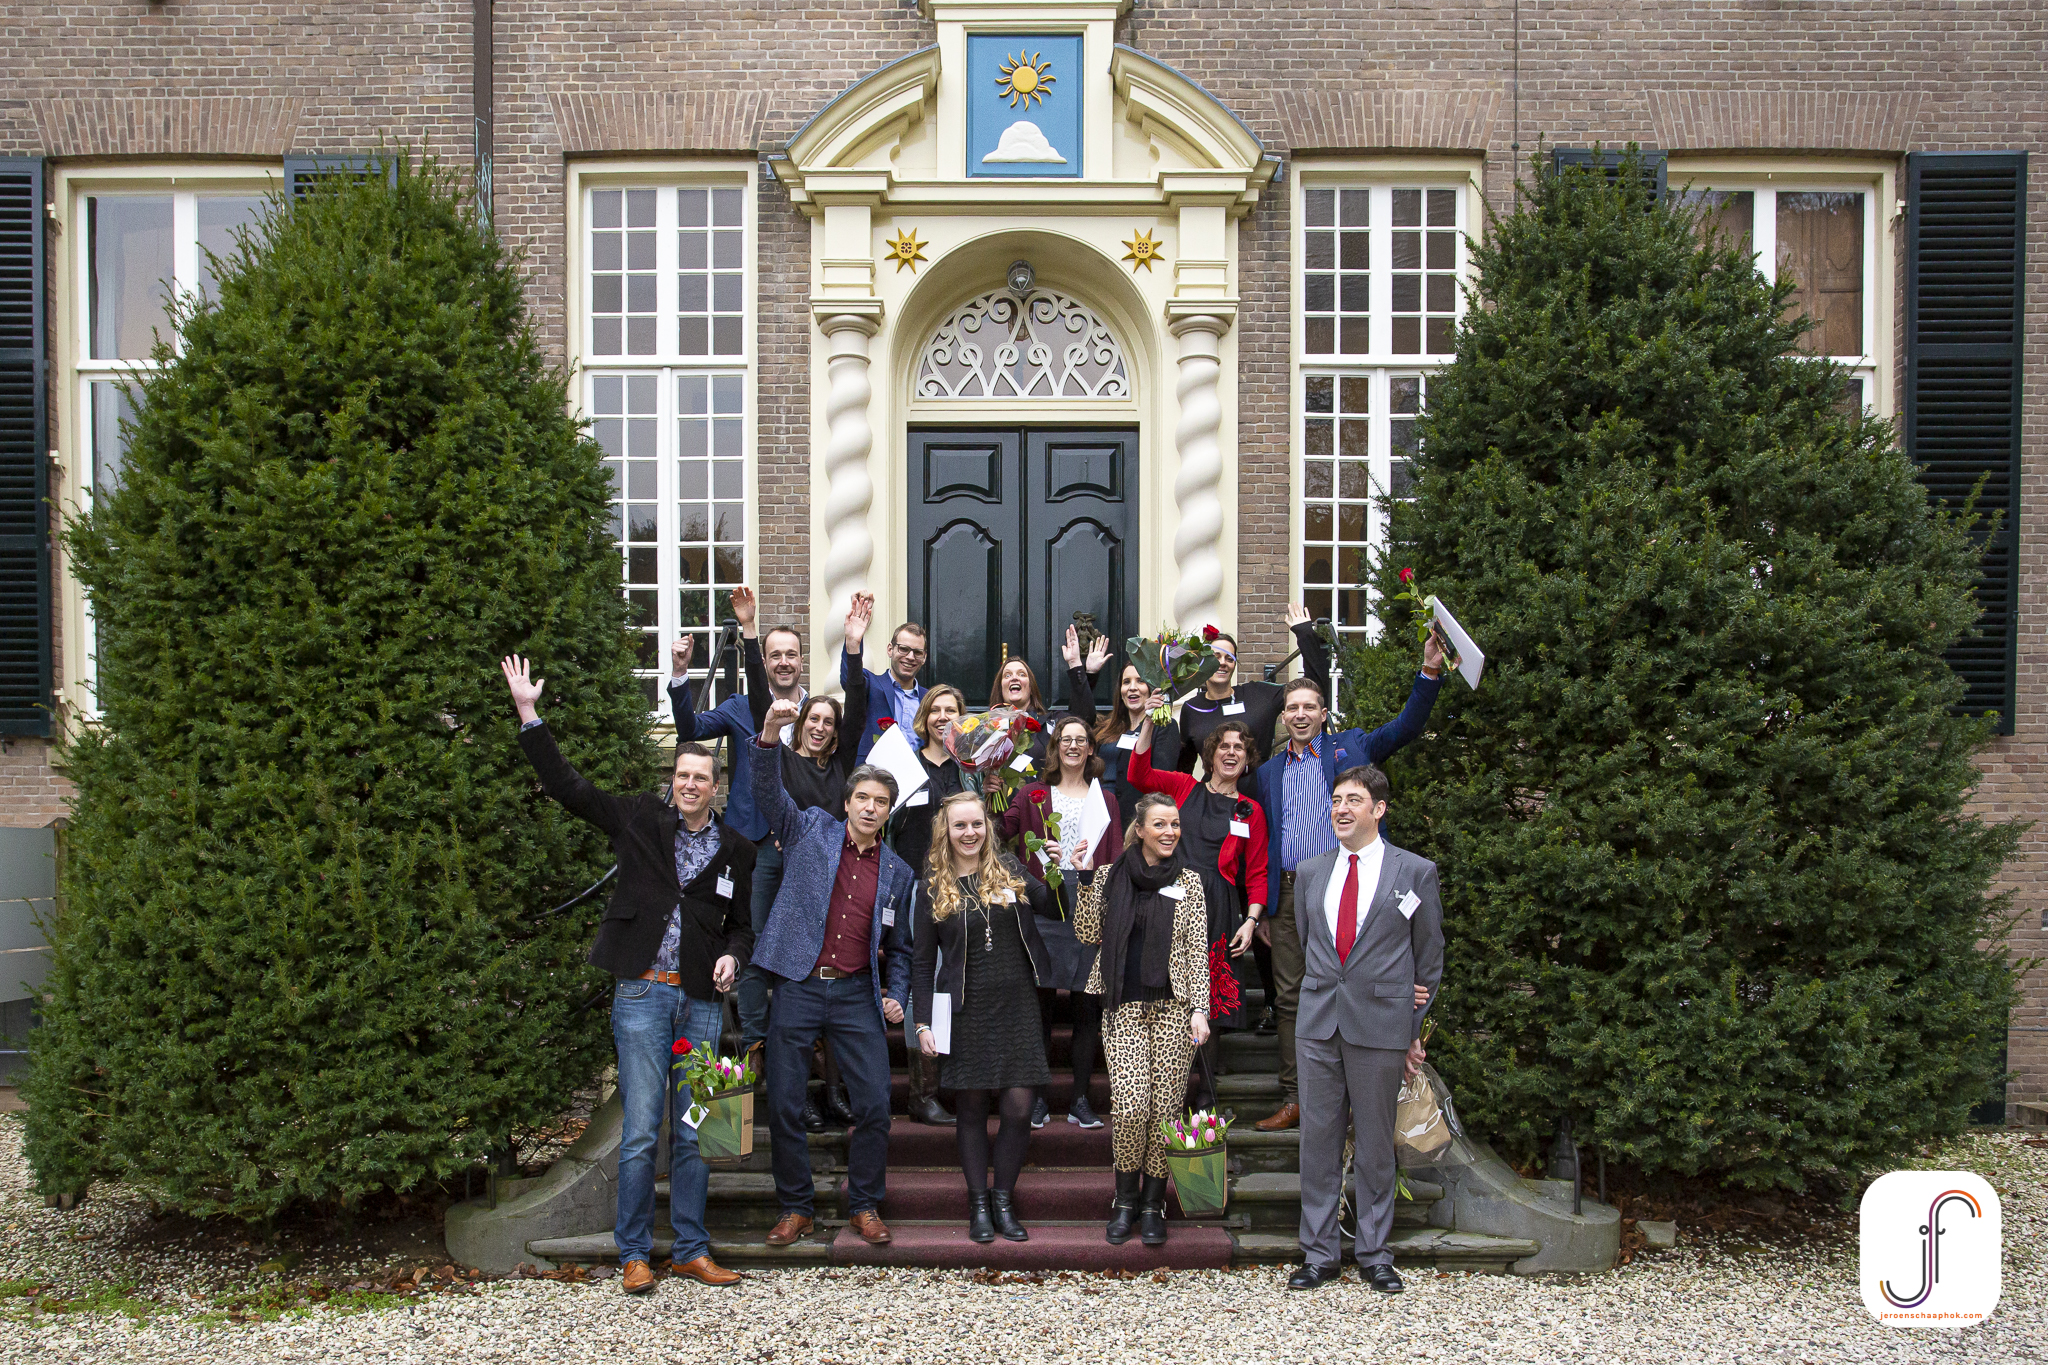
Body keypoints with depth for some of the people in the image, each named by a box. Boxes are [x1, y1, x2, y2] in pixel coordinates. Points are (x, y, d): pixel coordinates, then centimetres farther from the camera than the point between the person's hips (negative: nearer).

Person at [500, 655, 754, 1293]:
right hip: (642, 994, -2)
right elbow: (568, 786, 0)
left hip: (701, 999, 3)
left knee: (695, 1132, 8)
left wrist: (732, 955, -3)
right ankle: (635, 1254, 13)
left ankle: (691, 1249, 20)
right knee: (641, 1132, -1)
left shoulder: (735, 849, 9)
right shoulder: (639, 820, 3)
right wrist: (529, 715, -6)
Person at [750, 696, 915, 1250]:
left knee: (875, 1105, -2)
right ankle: (795, 1207, 19)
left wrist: (897, 997, 2)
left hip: (857, 995, 2)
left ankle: (865, 1205, 16)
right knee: (784, 1106, 2)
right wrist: (770, 735, -25)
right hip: (798, 988, -2)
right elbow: (767, 792, -9)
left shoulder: (898, 873, 11)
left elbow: (899, 947, 17)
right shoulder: (810, 830, 4)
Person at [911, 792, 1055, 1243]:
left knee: (1018, 1107, -3)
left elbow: (1052, 907, 4)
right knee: (971, 1109, 5)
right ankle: (979, 1204, 19)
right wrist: (922, 1022, -2)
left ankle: (1003, 1200, 15)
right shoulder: (934, 889, 2)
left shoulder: (1010, 872, 6)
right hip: (966, 1012, -1)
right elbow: (922, 961, 4)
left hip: (1017, 1008, 1)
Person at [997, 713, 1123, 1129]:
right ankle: (1037, 1098, 9)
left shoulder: (1105, 799, 17)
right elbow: (1001, 832, -5)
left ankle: (1080, 1099, 11)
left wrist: (1092, 868, -8)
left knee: (1087, 1004, 2)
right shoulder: (1034, 794, 10)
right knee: (1040, 1000, -1)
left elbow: (1117, 861, 11)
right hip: (1044, 904, -2)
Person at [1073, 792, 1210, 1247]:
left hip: (1173, 1005, 0)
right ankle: (1125, 1200, 11)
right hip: (1125, 1006, 0)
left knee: (1165, 1105, 0)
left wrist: (1200, 1009, -6)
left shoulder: (1188, 881, 5)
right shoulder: (1110, 876, 6)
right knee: (1131, 1103, -11)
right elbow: (1088, 933, 6)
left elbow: (1198, 949, 2)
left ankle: (1152, 1205, 17)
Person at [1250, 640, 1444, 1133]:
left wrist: (1430, 672, -15)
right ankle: (1293, 1099, 14)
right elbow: (1261, 844, 15)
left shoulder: (1349, 747, 9)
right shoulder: (1269, 771, 16)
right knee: (1289, 998, 6)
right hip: (1287, 894, 3)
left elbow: (1406, 727, -1)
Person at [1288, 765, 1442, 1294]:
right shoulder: (1310, 872, 11)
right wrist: (1330, 987, 10)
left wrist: (1417, 1031, 4)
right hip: (1319, 1023, 3)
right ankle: (1320, 1254, 15)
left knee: (1375, 1142, 6)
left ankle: (1373, 1254, 18)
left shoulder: (1416, 872, 1)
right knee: (1318, 1138, 5)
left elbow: (1429, 958, 5)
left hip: (1381, 1026, -3)